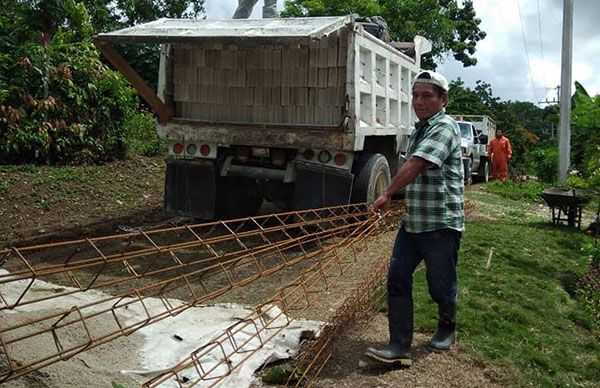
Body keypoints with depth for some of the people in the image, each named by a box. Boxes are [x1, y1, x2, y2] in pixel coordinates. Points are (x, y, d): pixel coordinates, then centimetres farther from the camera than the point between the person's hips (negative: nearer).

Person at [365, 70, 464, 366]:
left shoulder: (445, 127, -14)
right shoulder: (420, 129, 16)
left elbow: (415, 165, -26)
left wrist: (387, 194, -24)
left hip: (441, 223, -8)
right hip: (412, 222, 8)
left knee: (440, 285, 7)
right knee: (397, 280, -1)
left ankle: (447, 328, 35)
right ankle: (400, 347, 2)